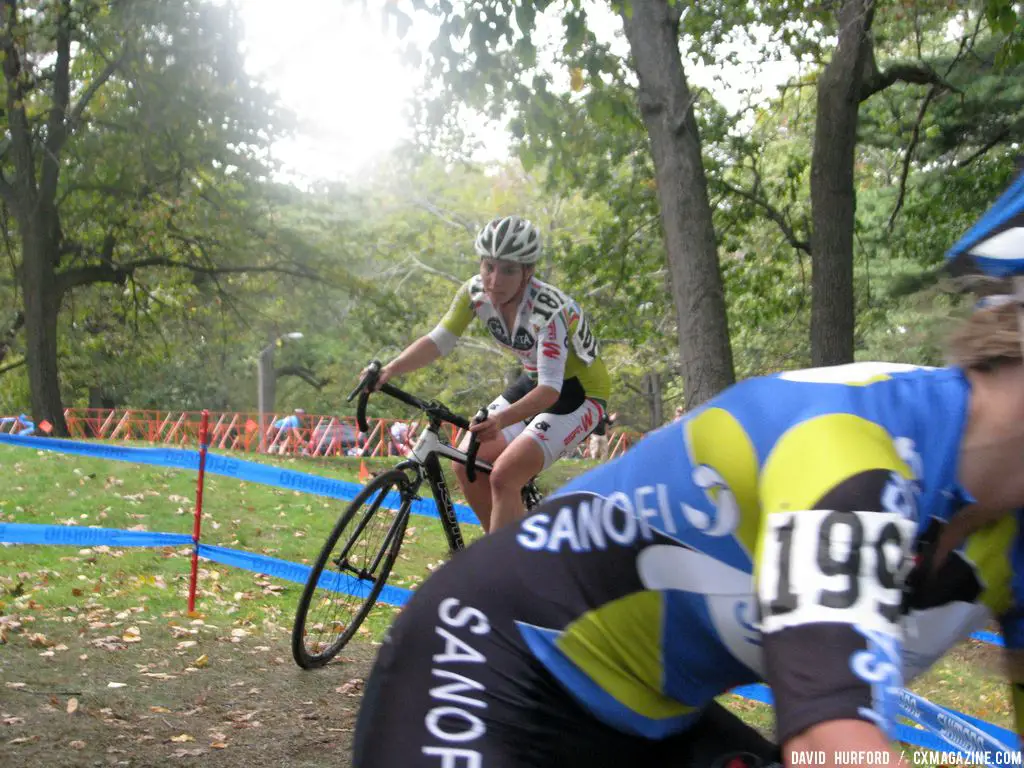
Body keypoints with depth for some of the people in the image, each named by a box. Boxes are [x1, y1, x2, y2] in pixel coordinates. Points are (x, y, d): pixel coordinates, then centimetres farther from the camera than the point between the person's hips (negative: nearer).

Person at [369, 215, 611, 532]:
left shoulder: (548, 309, -31)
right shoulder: (476, 292, -13)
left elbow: (551, 389, -37)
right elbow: (438, 341, -10)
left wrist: (501, 420, -54)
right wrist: (390, 369, -29)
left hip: (580, 393, -7)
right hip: (534, 384, 7)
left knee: (503, 476, -24)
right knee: (466, 465, -4)